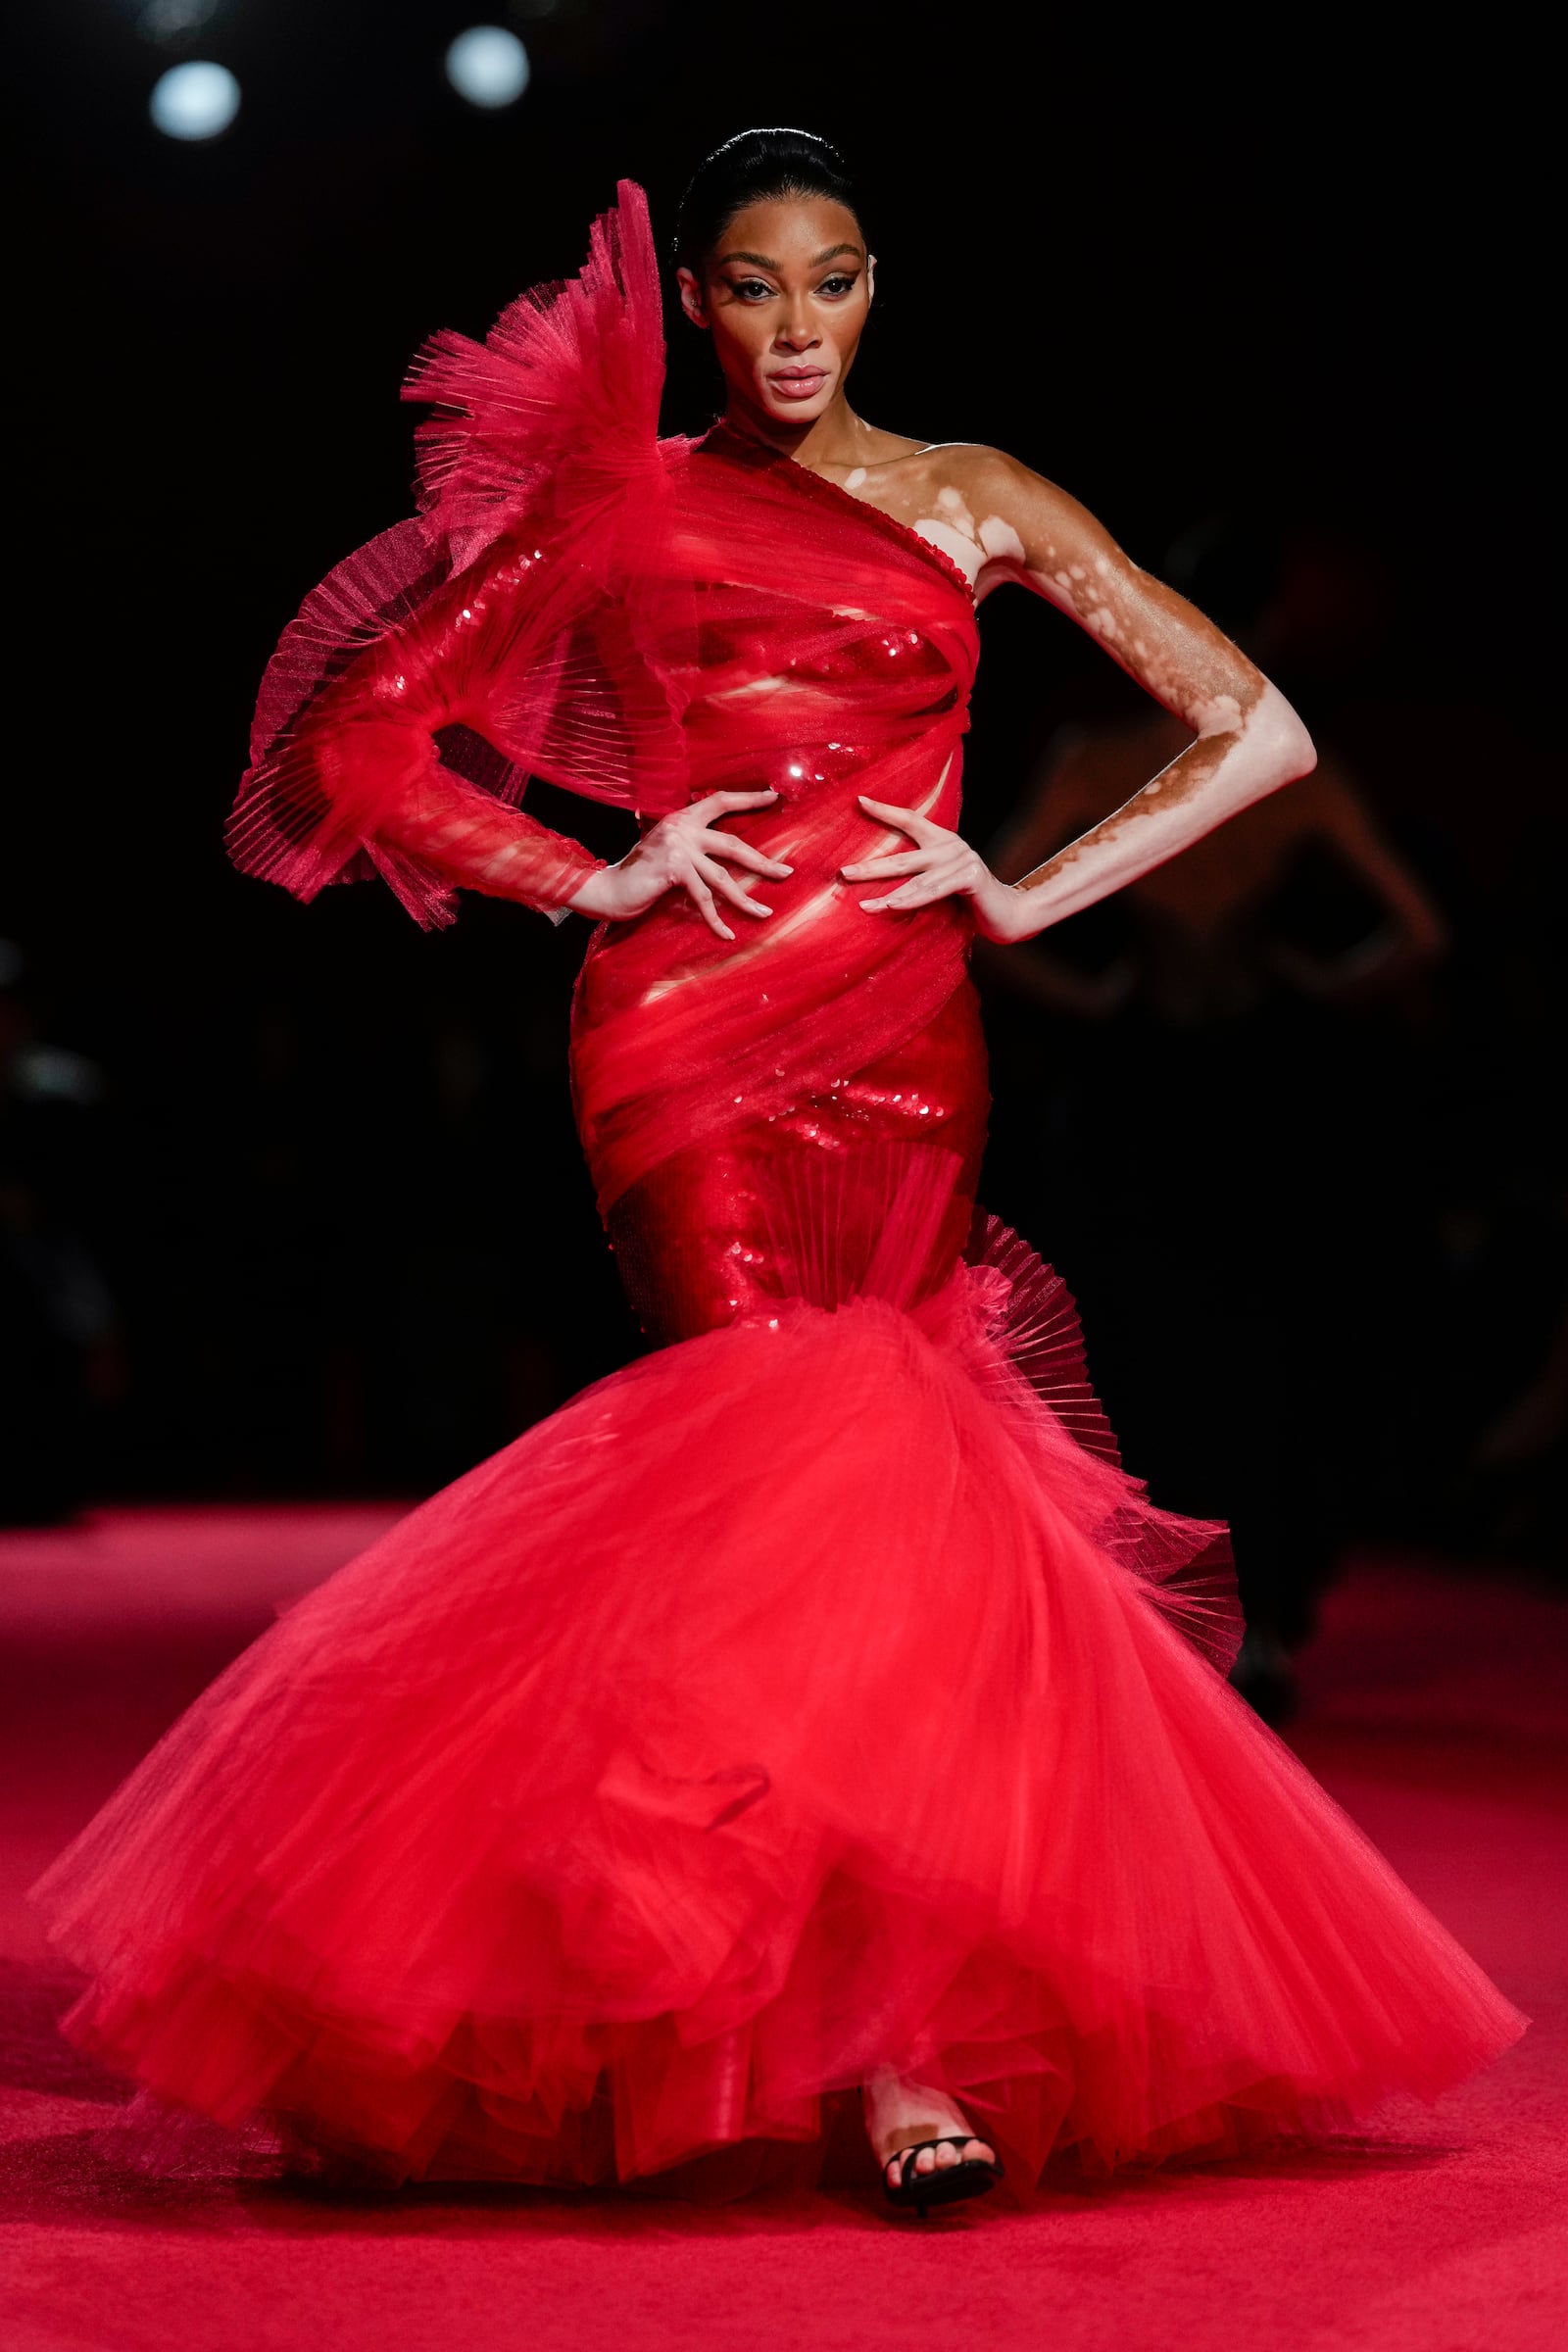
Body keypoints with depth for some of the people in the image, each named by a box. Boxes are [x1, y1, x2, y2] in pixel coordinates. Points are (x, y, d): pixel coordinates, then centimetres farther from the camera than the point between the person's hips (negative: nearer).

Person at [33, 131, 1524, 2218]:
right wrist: (597, 878, 0)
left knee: (837, 1472, -4)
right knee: (826, 1467, -18)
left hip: (905, 1047, 2)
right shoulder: (616, 502, 10)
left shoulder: (970, 499, 13)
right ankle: (889, 2041, -17)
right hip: (692, 1037, -2)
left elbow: (1261, 732, 11)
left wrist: (1026, 891, 2)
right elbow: (363, 741, 11)